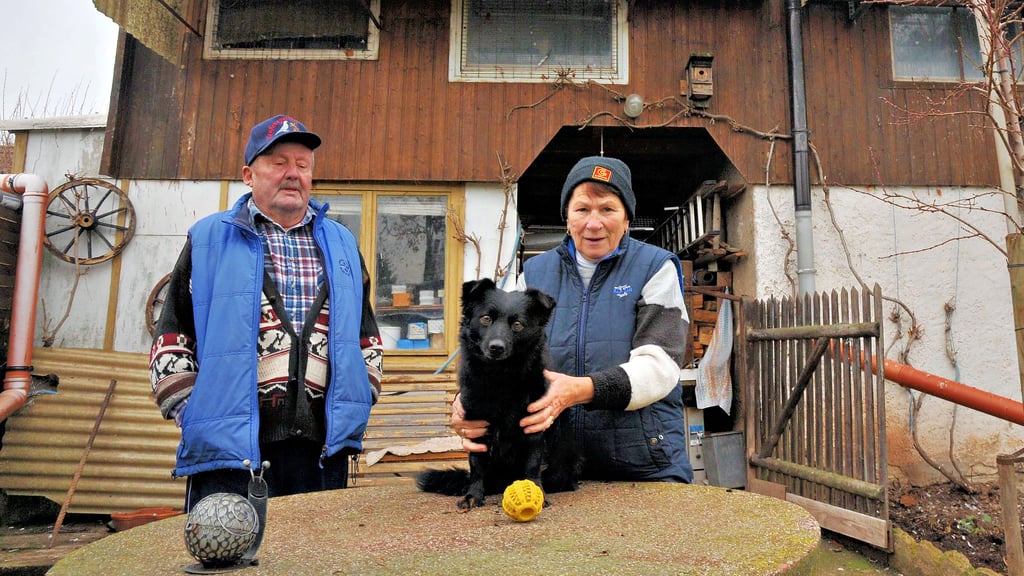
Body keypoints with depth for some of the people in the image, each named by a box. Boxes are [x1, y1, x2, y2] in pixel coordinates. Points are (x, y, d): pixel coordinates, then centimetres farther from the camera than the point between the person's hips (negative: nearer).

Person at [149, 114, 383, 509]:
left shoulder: (341, 245, 16)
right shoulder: (207, 240, 8)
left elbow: (367, 337, 19)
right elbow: (171, 341, 6)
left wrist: (357, 404, 8)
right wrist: (193, 415, -4)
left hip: (324, 447, 3)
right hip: (230, 447, -2)